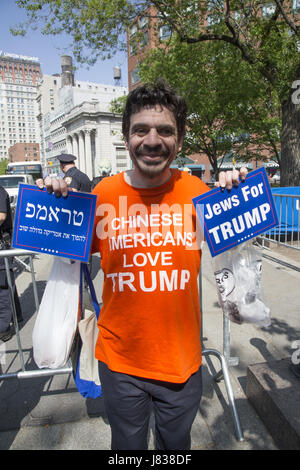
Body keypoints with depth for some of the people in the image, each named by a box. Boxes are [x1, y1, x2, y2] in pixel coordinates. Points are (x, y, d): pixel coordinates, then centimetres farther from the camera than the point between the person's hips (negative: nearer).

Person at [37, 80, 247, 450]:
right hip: (119, 361, 0)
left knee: (176, 444, 28)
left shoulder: (196, 191, -11)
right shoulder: (103, 194, -11)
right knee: (127, 446, 27)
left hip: (182, 360, 1)